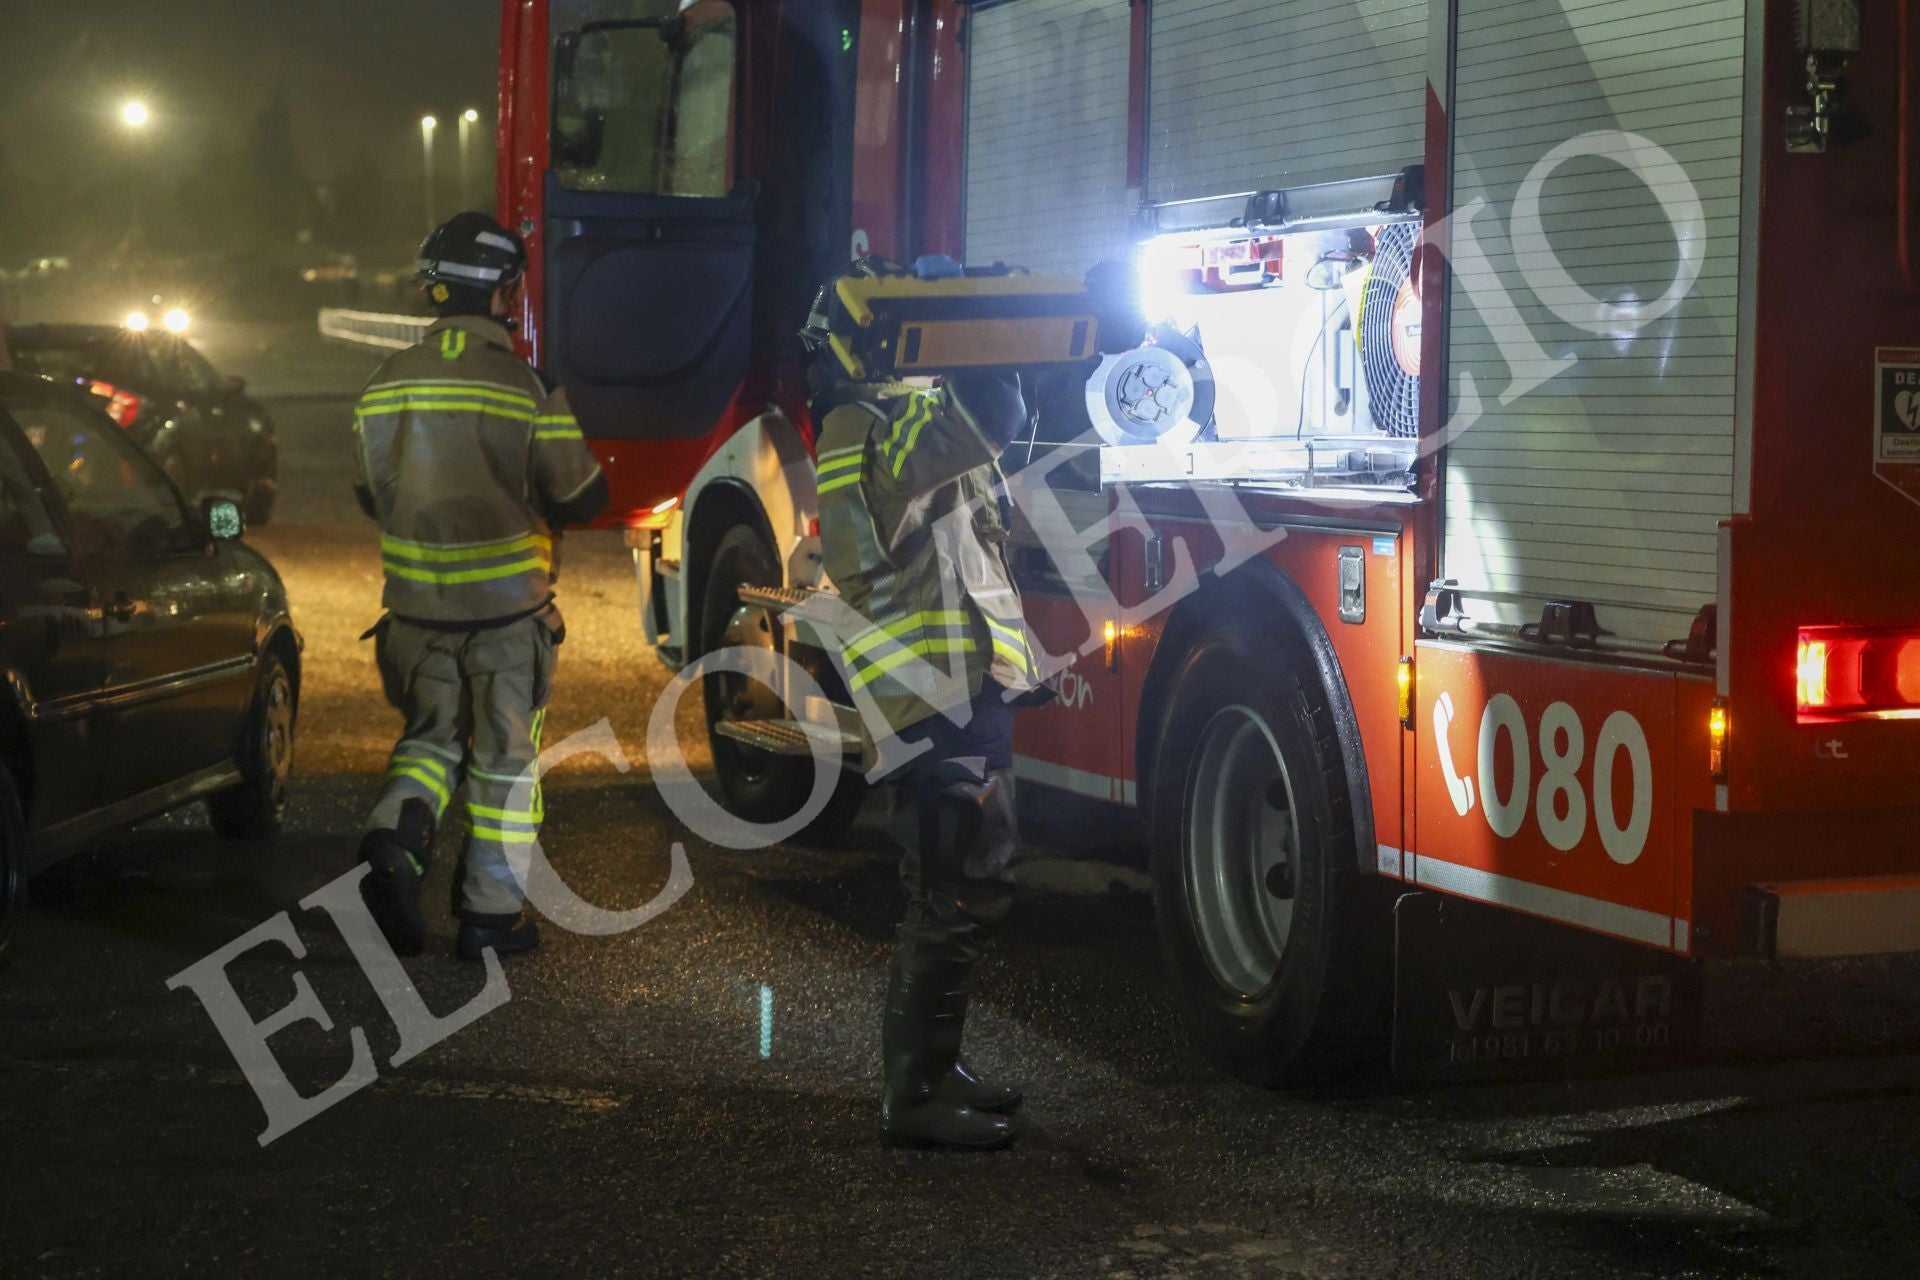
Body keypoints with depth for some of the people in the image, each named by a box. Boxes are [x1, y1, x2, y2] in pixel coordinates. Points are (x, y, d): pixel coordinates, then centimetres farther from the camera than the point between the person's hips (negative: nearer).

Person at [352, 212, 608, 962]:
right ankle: (491, 913, 11)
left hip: (415, 604, 4)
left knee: (431, 734, 20)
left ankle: (396, 835, -8)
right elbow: (580, 498, -10)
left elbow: (370, 495, 11)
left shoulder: (386, 387, 1)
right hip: (506, 605, -4)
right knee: (505, 756, 8)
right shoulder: (528, 390, -14)